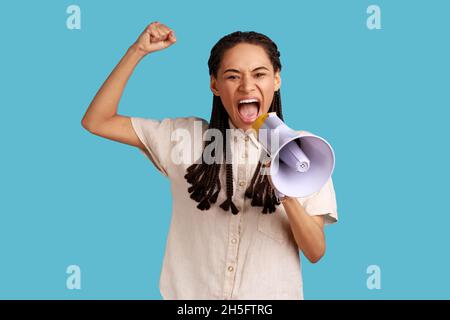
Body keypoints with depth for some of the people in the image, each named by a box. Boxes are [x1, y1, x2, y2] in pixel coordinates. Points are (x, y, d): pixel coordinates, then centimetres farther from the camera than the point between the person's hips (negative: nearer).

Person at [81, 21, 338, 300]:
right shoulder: (186, 136, -5)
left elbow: (315, 253, -8)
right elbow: (96, 122, -5)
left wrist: (289, 196, -26)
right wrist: (137, 51, -11)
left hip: (271, 294, 0)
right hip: (191, 291, 1)